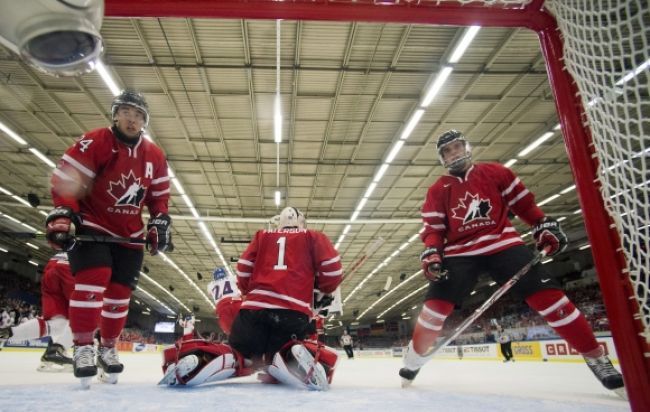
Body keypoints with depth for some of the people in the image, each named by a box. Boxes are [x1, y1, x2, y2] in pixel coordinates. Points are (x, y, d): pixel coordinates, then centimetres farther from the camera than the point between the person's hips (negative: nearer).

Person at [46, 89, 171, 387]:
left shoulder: (155, 156, 3)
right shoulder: (94, 142, -12)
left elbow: (159, 196, 11)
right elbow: (65, 178, -16)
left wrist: (159, 224, 0)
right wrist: (62, 216, -24)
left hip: (130, 235, 5)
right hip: (91, 225, -4)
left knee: (120, 291, 7)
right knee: (93, 279, -20)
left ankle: (108, 348, 24)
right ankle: (83, 346, -4)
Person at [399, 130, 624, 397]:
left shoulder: (494, 173, 8)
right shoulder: (438, 190, 8)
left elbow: (523, 202, 14)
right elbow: (433, 228, 3)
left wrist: (545, 227, 7)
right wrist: (431, 254, -14)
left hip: (502, 244, 0)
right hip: (460, 253, 0)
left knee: (546, 294, -12)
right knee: (436, 306, -12)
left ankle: (595, 357, 2)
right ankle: (414, 360, 6)